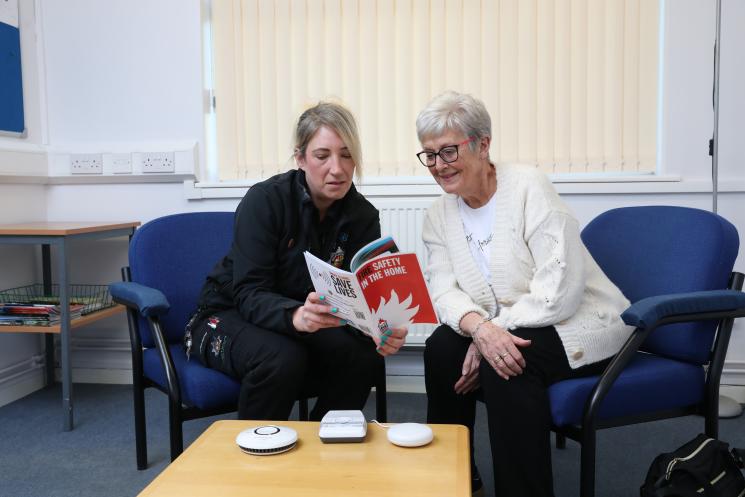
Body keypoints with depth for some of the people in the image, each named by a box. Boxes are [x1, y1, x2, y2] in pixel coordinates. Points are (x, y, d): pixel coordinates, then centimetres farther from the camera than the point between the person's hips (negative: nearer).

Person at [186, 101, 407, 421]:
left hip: (306, 325, 4)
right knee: (282, 357, -34)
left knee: (364, 353, -23)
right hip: (229, 316, -3)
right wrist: (296, 316, -48)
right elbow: (248, 294, -26)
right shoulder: (265, 200, -20)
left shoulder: (363, 216, -8)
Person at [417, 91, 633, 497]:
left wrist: (491, 337, -25)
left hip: (579, 325, -5)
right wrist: (480, 328, -30)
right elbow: (443, 292, -9)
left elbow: (560, 288, -23)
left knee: (502, 363, -30)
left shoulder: (528, 187, -16)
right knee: (442, 346, -18)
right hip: (508, 331, 6)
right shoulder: (439, 216, 2)